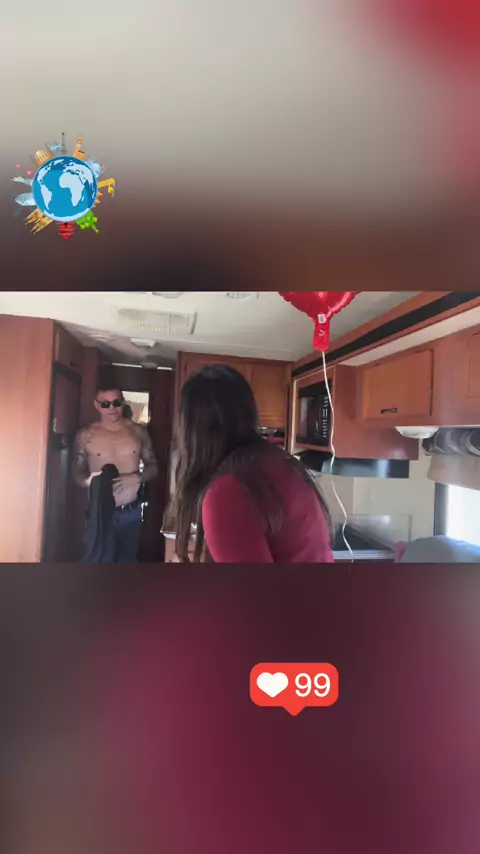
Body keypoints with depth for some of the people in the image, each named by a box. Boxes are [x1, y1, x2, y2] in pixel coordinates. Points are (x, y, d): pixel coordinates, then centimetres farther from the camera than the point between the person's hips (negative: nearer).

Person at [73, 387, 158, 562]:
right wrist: (88, 480, -21)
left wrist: (138, 478, -17)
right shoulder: (85, 435, -4)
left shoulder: (138, 432, -2)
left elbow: (152, 466, 3)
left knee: (128, 559, 17)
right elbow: (77, 473, 1)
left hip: (131, 512, 1)